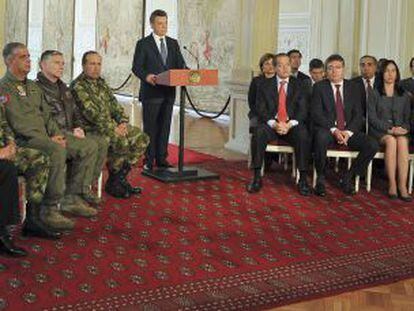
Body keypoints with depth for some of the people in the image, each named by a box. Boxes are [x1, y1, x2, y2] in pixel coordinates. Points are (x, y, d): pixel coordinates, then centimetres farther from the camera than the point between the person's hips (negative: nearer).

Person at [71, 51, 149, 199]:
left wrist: (123, 122, -2)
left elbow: (114, 105, 17)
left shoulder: (101, 83, 17)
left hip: (111, 125, 9)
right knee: (122, 141, -33)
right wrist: (113, 129, -22)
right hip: (90, 129, -9)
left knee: (141, 138, -1)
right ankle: (113, 182, -15)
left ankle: (120, 178, 6)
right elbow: (92, 113, -20)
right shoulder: (78, 86, -12)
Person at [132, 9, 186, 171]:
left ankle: (161, 158, 16)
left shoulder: (173, 43, 13)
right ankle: (148, 160, 7)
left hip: (169, 92, 5)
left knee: (165, 126, 8)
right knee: (150, 127, 0)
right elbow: (136, 67, -6)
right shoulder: (143, 44, -1)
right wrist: (146, 76, -25)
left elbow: (180, 65, 9)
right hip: (151, 92, -4)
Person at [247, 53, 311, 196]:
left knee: (303, 135, -33)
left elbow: (302, 109, 1)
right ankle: (257, 178, -28)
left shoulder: (298, 85, 10)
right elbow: (260, 109, -1)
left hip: (292, 126, 0)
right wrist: (274, 123, -19)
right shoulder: (265, 85, 8)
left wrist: (290, 124, -17)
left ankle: (303, 179, -26)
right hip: (270, 124, 0)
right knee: (259, 132, -33)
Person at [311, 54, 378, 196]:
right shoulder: (319, 87, 3)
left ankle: (348, 177, -3)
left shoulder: (353, 88, 11)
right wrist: (334, 130, -20)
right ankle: (320, 178, -17)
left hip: (348, 131, 3)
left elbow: (358, 115, 5)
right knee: (321, 137, -39)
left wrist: (348, 132, -14)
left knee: (372, 145, -22)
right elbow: (316, 114, -6)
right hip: (327, 130, -3)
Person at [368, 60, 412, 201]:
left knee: (402, 141, -34)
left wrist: (404, 129, -8)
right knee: (391, 140, -36)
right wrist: (389, 129, -13)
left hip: (400, 132, 2)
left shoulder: (404, 95, 18)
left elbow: (407, 118, 15)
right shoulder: (375, 94, 9)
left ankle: (402, 186, -39)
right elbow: (372, 117, 0)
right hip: (379, 131, -2)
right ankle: (392, 185, -35)